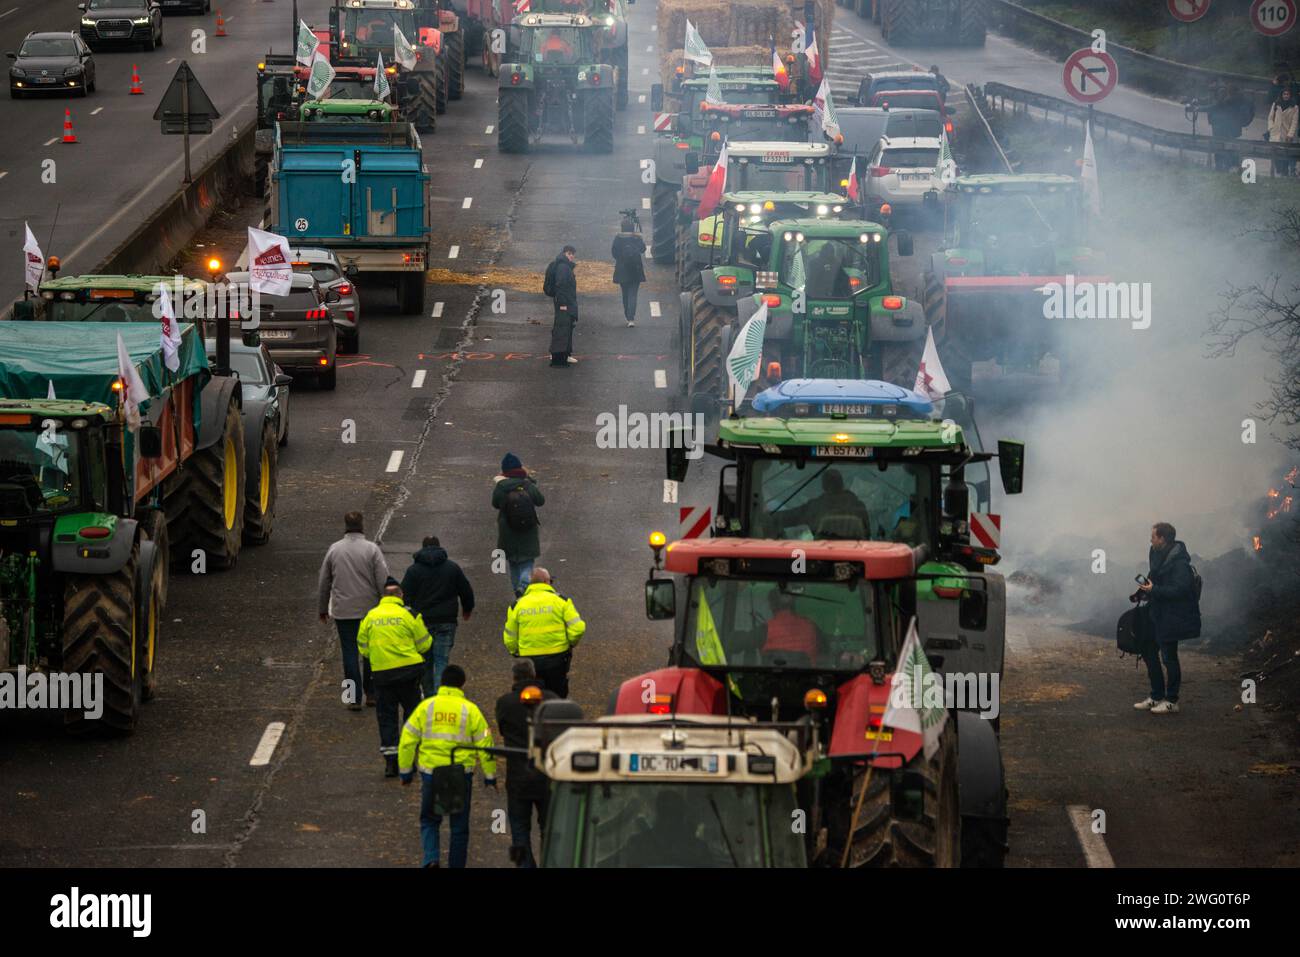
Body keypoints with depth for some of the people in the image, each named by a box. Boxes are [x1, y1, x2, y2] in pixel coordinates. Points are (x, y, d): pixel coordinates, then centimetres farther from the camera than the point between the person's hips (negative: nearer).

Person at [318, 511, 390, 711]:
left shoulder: (334, 550, 2)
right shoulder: (371, 549, -7)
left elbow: (323, 582, 9)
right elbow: (383, 580, -10)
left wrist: (323, 608, 20)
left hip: (343, 611, 1)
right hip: (370, 610, -1)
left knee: (350, 653, 5)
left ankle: (354, 698, 3)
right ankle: (371, 693, 16)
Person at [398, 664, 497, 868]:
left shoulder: (425, 707, -1)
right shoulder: (470, 710, -3)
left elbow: (408, 741, 0)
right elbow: (485, 744, -1)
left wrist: (406, 771, 12)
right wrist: (490, 776, 9)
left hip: (430, 773, 1)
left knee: (429, 821, 16)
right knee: (459, 826, 13)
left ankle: (431, 859, -4)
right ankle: (456, 864, 17)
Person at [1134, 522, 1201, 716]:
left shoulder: (1178, 561, -20)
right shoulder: (1159, 555, 10)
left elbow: (1180, 589, -25)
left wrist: (1153, 590, -21)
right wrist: (1146, 588, 3)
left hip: (1172, 618, -10)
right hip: (1157, 616, 10)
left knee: (1169, 657, -2)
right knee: (1149, 651, 14)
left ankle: (1171, 701, 8)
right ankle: (1156, 696, 24)